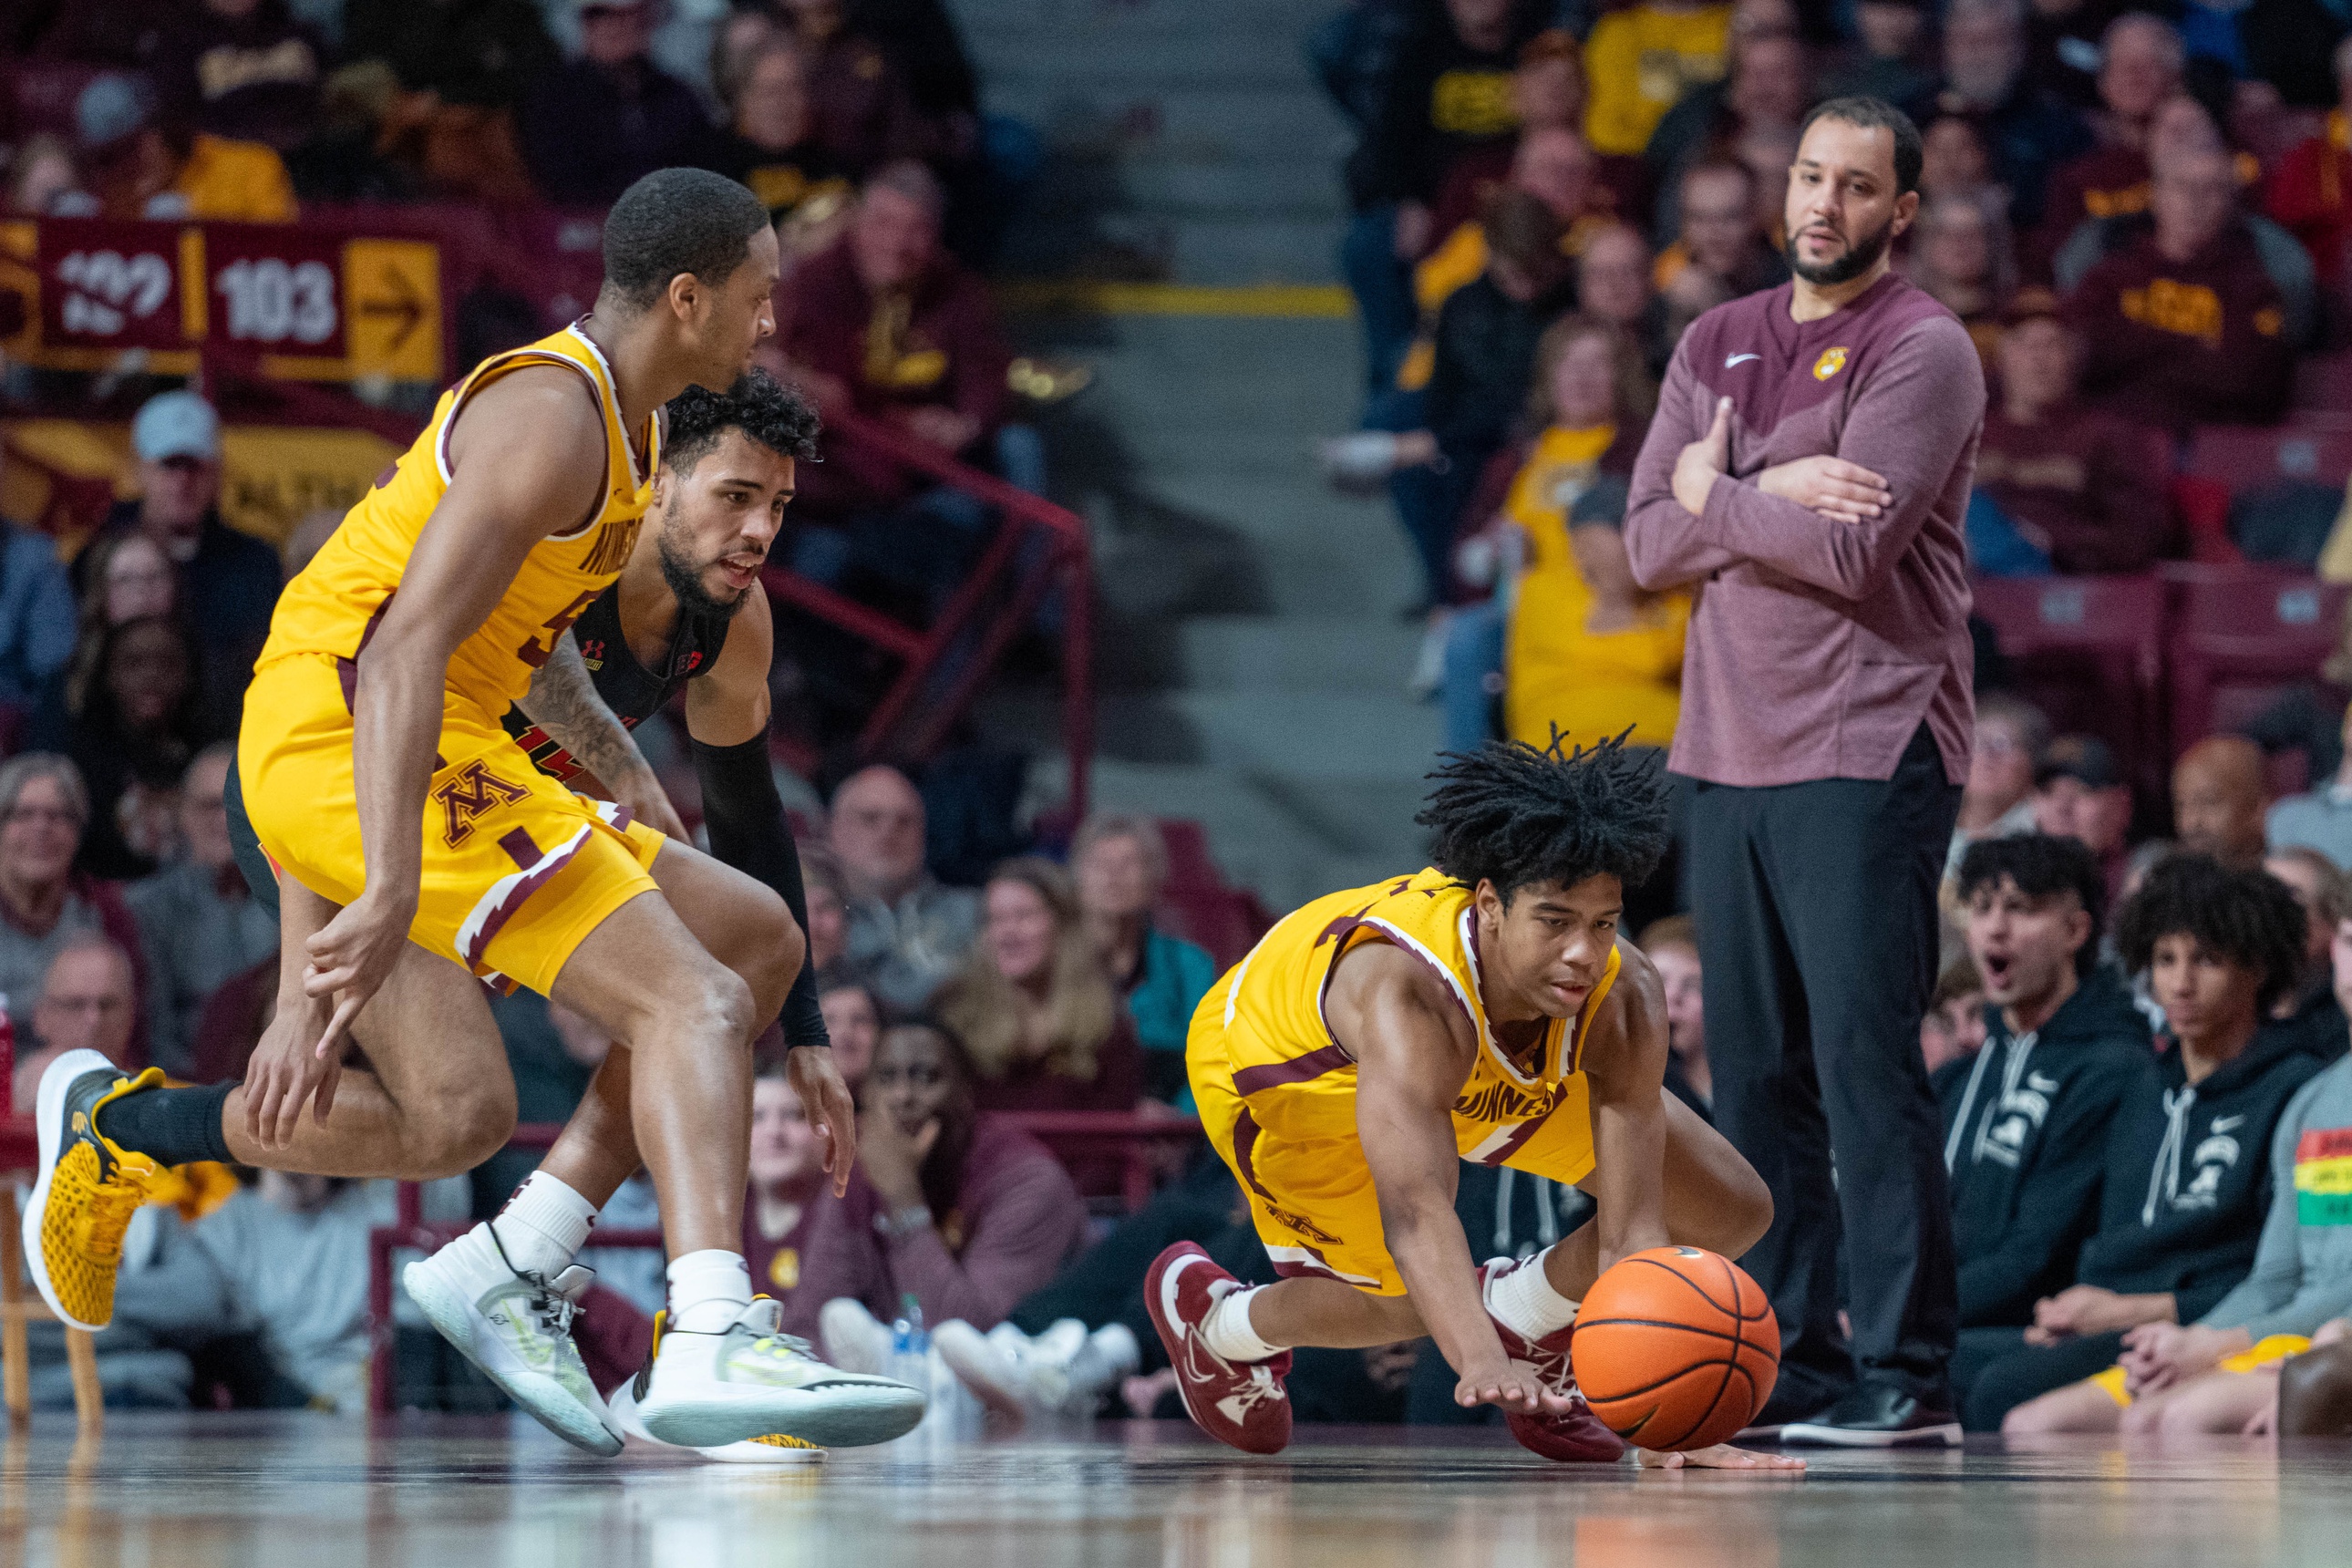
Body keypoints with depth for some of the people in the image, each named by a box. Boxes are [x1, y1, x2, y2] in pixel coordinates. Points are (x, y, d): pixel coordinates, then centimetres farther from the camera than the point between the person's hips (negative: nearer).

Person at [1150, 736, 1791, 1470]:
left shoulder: (1625, 1002, -35)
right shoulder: (1405, 992, -49)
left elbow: (1632, 1228, -39)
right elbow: (1414, 1209, -60)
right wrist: (1480, 1365, -76)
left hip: (1496, 1077, 4)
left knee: (1729, 1213, -5)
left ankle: (1520, 1311, 20)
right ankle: (1211, 1320, 16)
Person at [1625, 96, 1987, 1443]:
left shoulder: (1923, 351, -4)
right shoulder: (1720, 346, 16)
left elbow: (1851, 550, -15)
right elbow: (1652, 543, 7)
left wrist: (1716, 495, -1)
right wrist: (1770, 492, -9)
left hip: (1867, 753, -6)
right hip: (1731, 750, 7)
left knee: (1866, 1065, -10)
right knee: (1753, 1076, 5)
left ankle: (1904, 1376, -9)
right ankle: (1792, 1368, 10)